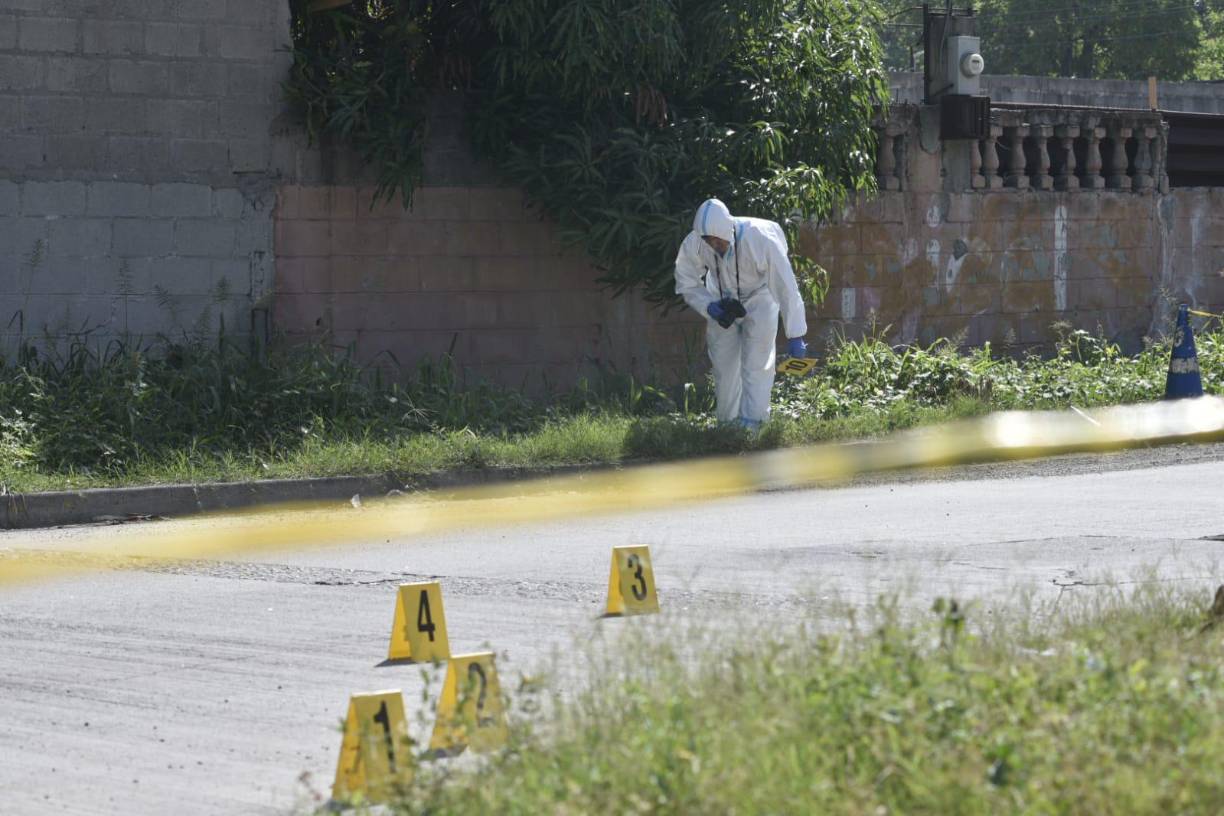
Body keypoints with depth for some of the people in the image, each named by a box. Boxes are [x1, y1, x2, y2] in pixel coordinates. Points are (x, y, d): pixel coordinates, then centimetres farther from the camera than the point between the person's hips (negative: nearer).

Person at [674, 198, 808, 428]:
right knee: (724, 368, 4)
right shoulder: (693, 245, -27)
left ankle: (751, 424, -13)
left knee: (756, 366, -14)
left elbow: (786, 289, -31)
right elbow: (687, 284, -7)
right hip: (722, 304, 3)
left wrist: (795, 337, -30)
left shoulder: (761, 240, -37)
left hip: (759, 300, -3)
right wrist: (709, 307, -26)